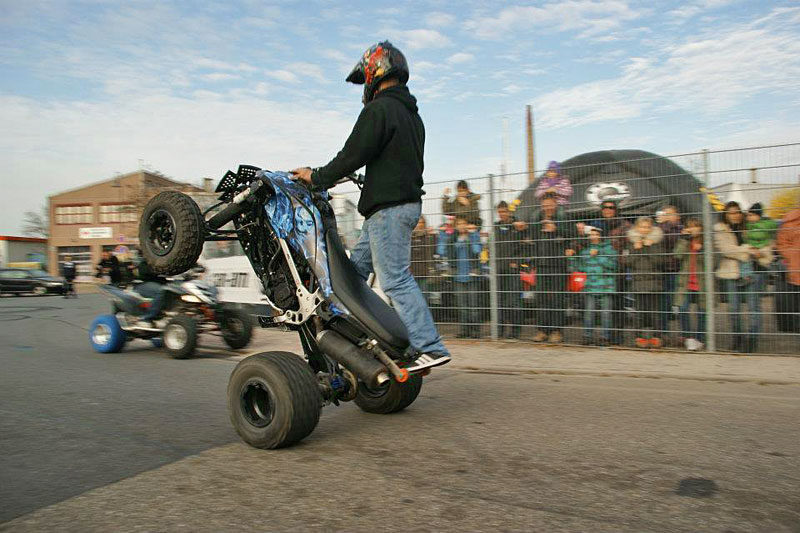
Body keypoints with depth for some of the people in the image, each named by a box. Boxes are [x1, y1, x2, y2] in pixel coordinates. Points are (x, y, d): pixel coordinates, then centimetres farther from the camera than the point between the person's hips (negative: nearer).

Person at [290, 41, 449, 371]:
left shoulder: (379, 109, -10)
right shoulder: (412, 114, 20)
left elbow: (353, 155, -16)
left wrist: (316, 177, -4)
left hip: (387, 207, -10)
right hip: (408, 201, 10)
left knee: (395, 279, -10)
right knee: (356, 267, 16)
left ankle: (430, 348, -10)